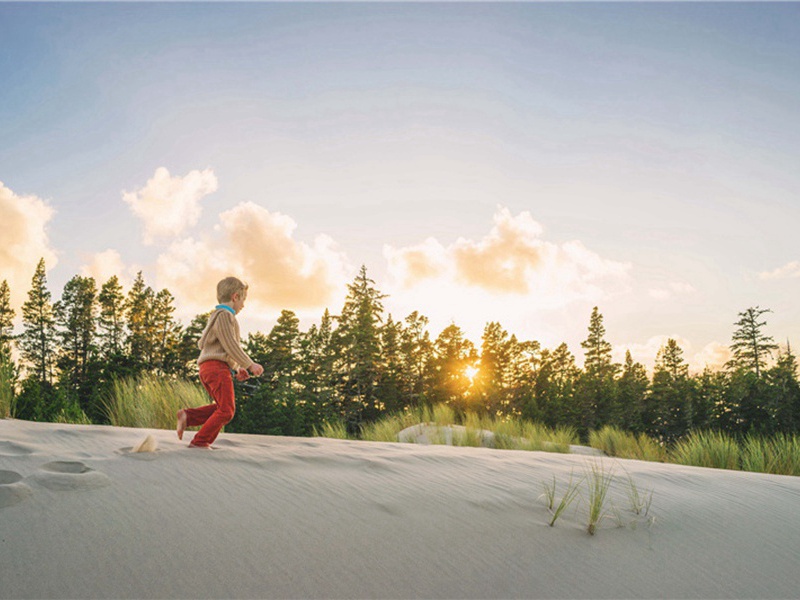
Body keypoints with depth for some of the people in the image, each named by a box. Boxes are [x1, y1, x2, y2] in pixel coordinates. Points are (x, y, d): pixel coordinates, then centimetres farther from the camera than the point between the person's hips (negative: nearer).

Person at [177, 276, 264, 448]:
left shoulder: (218, 316, 25)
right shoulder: (224, 315, -8)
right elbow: (231, 345, -15)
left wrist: (238, 368, 24)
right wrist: (250, 364, -10)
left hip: (207, 369, 10)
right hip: (217, 367, -10)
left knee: (224, 408, 11)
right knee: (226, 410, -7)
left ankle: (187, 416, 2)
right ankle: (200, 441, -7)